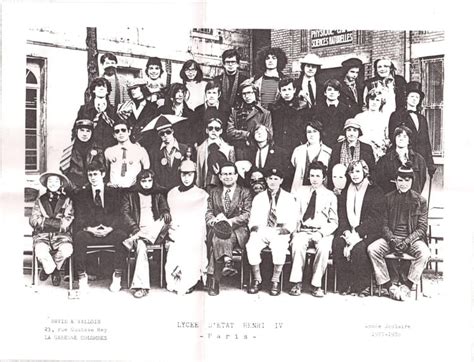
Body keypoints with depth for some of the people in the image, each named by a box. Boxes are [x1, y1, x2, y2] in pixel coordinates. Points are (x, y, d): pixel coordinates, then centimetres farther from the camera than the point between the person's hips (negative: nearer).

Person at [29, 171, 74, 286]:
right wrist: (57, 222, -9)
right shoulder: (40, 200, 16)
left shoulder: (66, 200, 13)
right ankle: (54, 270, -1)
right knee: (40, 251, -33)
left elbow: (67, 222, 0)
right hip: (42, 234, 0)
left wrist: (45, 221, -7)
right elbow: (33, 220, 3)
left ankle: (48, 269, 0)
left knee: (67, 250, -32)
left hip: (61, 234, 0)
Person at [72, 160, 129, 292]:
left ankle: (117, 276, -24)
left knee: (122, 235, -33)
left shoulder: (114, 192, 12)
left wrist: (110, 228, -18)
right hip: (89, 232, 1)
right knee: (79, 236, -33)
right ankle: (82, 276, -22)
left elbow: (118, 214, 2)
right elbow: (79, 217, 4)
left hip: (110, 232, 0)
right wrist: (89, 228, -16)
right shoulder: (82, 194, 14)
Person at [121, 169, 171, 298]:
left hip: (155, 232, 2)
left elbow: (165, 210, 10)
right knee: (140, 245, -35)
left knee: (163, 222, -32)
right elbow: (125, 214, 3)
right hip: (136, 230, -2)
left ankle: (132, 240, -37)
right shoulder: (130, 196, 17)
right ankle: (142, 286, -41)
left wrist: (166, 214, -18)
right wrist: (135, 229, -16)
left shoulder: (158, 196, 23)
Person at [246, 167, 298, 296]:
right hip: (261, 231, 2)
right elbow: (253, 220, 12)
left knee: (279, 248, -36)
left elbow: (292, 222, 5)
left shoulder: (289, 198, 13)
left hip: (280, 233, -2)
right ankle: (257, 280, -17)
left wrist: (283, 230, -13)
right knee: (251, 246, -30)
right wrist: (256, 229, -9)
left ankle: (275, 281, -21)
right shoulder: (258, 197, 19)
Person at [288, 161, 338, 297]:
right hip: (303, 231, 1)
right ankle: (297, 282, -25)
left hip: (323, 233, -1)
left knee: (324, 248, -34)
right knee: (297, 244, -33)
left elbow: (333, 222, 6)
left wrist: (321, 233, -11)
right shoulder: (301, 192, 16)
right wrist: (295, 229, -6)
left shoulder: (330, 196, 10)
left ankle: (316, 284, -22)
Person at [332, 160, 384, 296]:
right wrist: (347, 232, -10)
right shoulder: (345, 192, 18)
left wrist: (357, 234, -19)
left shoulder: (375, 192, 3)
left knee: (359, 247, -34)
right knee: (337, 243, -27)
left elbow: (374, 218, -8)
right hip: (348, 231, 4)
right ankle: (345, 285, -20)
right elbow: (342, 217, 10)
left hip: (368, 232, -4)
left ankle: (362, 286, -18)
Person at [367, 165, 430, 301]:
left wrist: (406, 242, -16)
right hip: (391, 237, 2)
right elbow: (384, 225, 6)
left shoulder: (420, 201, 3)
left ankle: (407, 286, -20)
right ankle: (389, 285, -18)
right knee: (372, 249, -25)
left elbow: (422, 228, 0)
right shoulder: (388, 198, 8)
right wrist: (392, 240, -13)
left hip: (412, 238, -2)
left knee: (424, 253, -33)